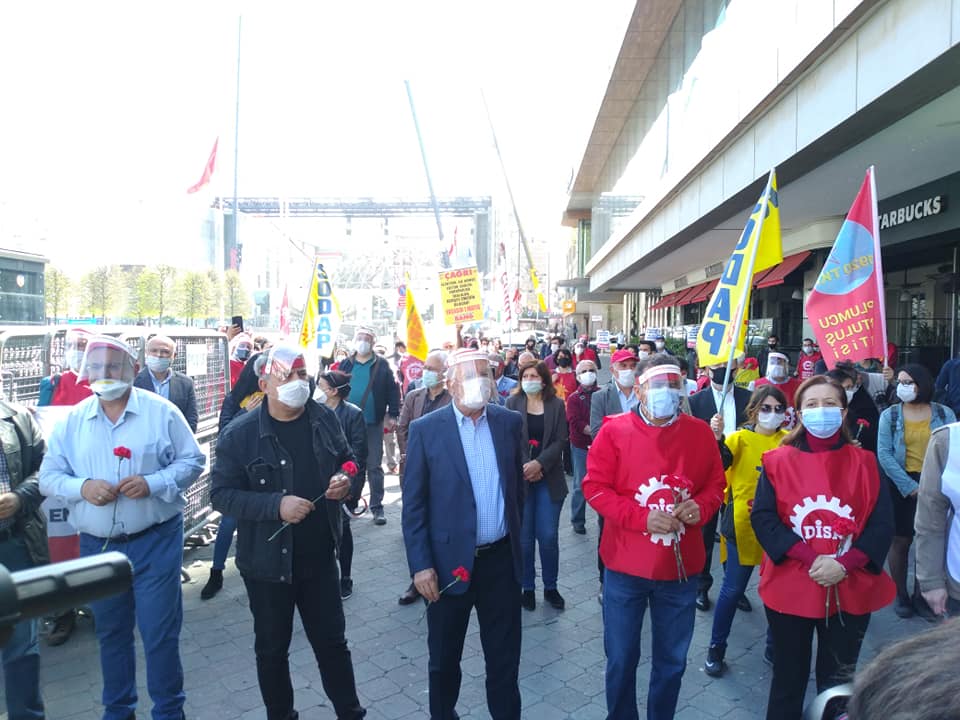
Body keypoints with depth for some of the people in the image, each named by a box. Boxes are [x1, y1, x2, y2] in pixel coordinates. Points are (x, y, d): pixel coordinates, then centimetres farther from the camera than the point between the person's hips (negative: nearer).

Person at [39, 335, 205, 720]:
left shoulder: (161, 412, -6)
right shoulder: (72, 420, 2)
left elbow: (192, 461, -4)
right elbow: (48, 476, 4)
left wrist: (154, 483, -20)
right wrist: (81, 487, -16)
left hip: (155, 542, -3)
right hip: (96, 545, 3)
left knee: (160, 633, 5)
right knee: (111, 632, 20)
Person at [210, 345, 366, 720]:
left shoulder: (325, 418, -2)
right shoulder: (240, 434, -14)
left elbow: (346, 459, 12)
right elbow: (222, 494, -13)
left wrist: (345, 477, -11)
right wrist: (276, 505, -25)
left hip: (320, 557, 3)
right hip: (268, 561, -2)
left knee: (332, 641, 16)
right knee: (272, 649, 16)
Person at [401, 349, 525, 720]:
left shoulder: (510, 422, 0)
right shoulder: (426, 429, -9)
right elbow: (413, 504, -8)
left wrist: (514, 533, 13)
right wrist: (420, 565, -11)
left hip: (501, 559, 2)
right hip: (450, 561, -2)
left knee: (505, 656, 15)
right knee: (444, 657, 18)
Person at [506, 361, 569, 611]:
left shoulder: (557, 405, 3)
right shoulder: (512, 402, 2)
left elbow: (560, 441, -3)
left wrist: (539, 464, -15)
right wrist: (523, 467, -13)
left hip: (549, 479, 0)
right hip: (520, 478, 0)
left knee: (548, 536, 3)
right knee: (524, 537, 5)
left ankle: (550, 587, 20)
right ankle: (527, 588, 19)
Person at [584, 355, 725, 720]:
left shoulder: (700, 432, -1)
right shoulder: (614, 430, -9)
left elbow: (716, 484, 9)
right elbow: (595, 487, -9)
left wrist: (701, 506, -13)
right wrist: (642, 517, -19)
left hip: (680, 567, 2)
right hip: (626, 566, -2)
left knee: (672, 660, 18)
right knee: (621, 659, 13)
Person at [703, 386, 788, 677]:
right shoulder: (740, 438, -6)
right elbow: (721, 461, -24)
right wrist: (716, 439, -43)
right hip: (743, 524, -3)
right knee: (733, 589, 5)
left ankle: (775, 646, 34)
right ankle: (716, 647, 21)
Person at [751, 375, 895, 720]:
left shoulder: (864, 463, 1)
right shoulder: (778, 461, -3)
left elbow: (882, 524, -4)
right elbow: (762, 517, -10)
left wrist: (844, 564, -18)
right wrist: (810, 558, -20)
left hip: (850, 591, 1)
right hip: (790, 588, -1)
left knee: (838, 681, 18)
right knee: (789, 679, 14)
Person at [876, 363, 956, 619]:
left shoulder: (944, 414, 1)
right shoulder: (889, 415, -2)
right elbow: (884, 454, -9)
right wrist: (910, 486, -14)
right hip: (901, 486, -1)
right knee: (901, 541, 6)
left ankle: (920, 595, 23)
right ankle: (901, 595, 21)